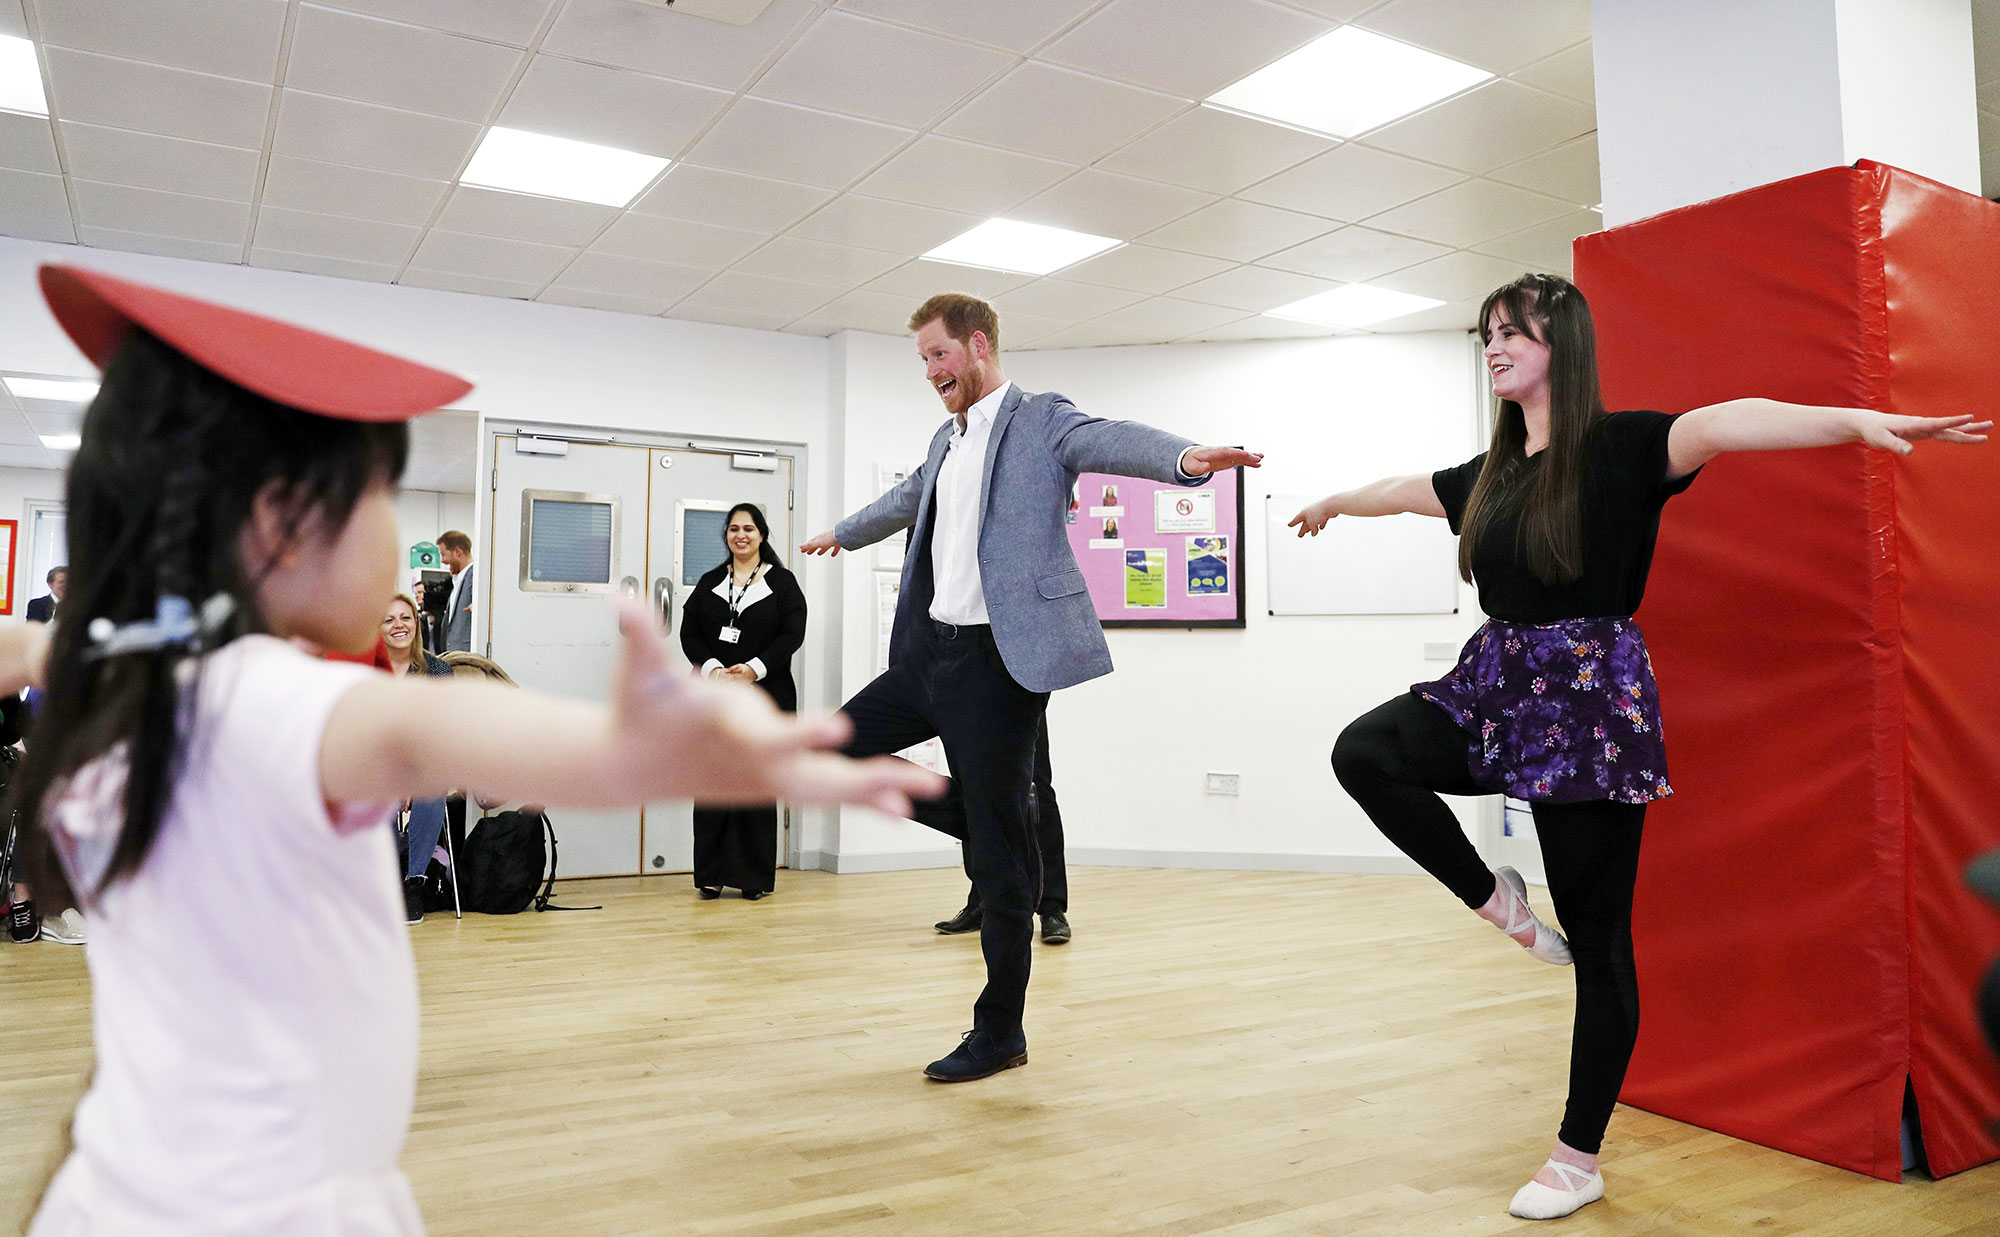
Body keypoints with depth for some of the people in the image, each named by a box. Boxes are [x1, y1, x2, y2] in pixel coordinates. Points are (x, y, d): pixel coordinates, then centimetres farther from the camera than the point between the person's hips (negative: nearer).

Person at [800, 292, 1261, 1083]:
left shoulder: (1041, 422, -5)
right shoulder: (946, 441, 19)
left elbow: (1112, 441, -25)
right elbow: (906, 499, 39)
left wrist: (1185, 458, -47)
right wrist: (842, 534, 56)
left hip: (998, 660, -8)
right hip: (929, 652, 8)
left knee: (997, 857, -2)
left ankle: (1000, 1033, 13)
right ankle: (979, 817, 20)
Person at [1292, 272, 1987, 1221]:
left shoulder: (1618, 449, -8)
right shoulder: (1492, 473, 13)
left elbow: (1725, 424, -26)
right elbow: (1404, 488, 31)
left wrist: (1857, 420, -43)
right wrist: (1334, 503, 48)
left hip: (1590, 702, -6)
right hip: (1498, 689, 6)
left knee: (1597, 938, 2)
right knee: (1364, 752, -19)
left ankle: (1579, 1160, 16)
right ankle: (1493, 897, 3)